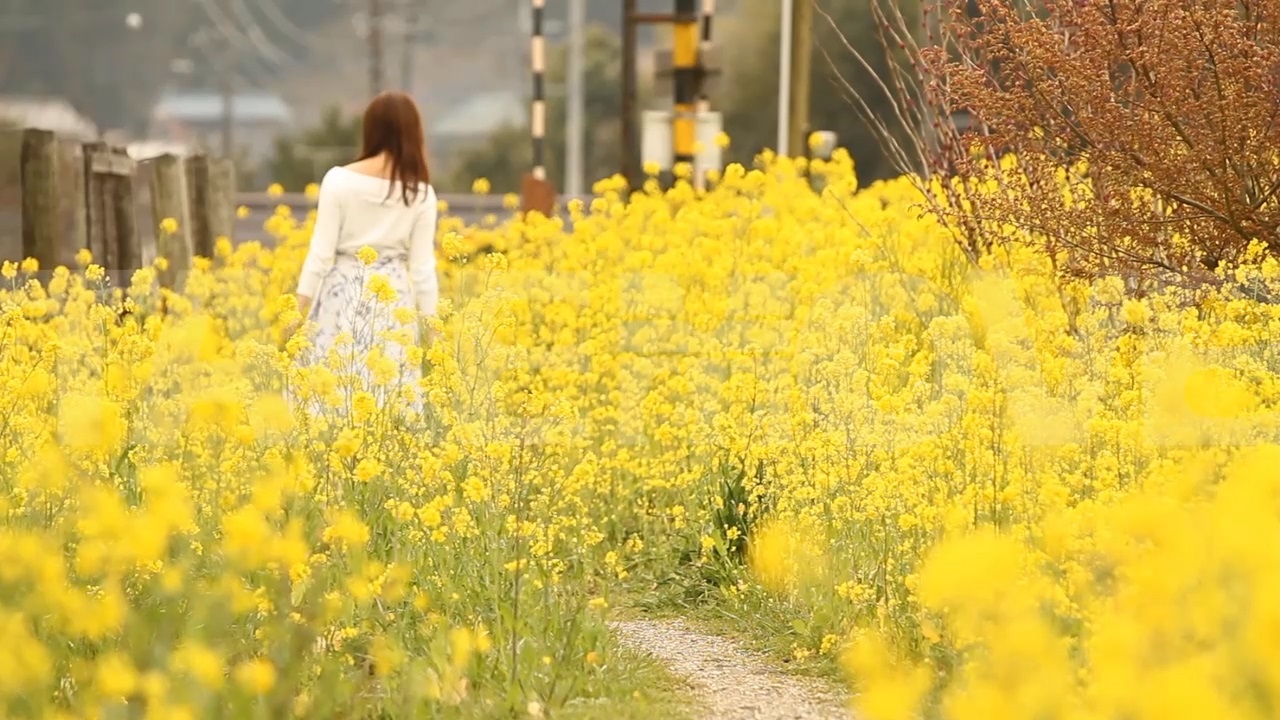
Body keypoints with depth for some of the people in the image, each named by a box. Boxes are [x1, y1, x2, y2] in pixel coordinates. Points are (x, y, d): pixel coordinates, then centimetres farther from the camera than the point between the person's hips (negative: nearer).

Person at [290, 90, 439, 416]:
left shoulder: (339, 180, -6)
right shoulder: (421, 193, -2)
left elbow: (321, 251, -5)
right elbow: (423, 266, -1)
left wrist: (302, 307, 2)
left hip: (344, 300, -1)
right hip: (393, 303, 1)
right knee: (390, 397, 3)